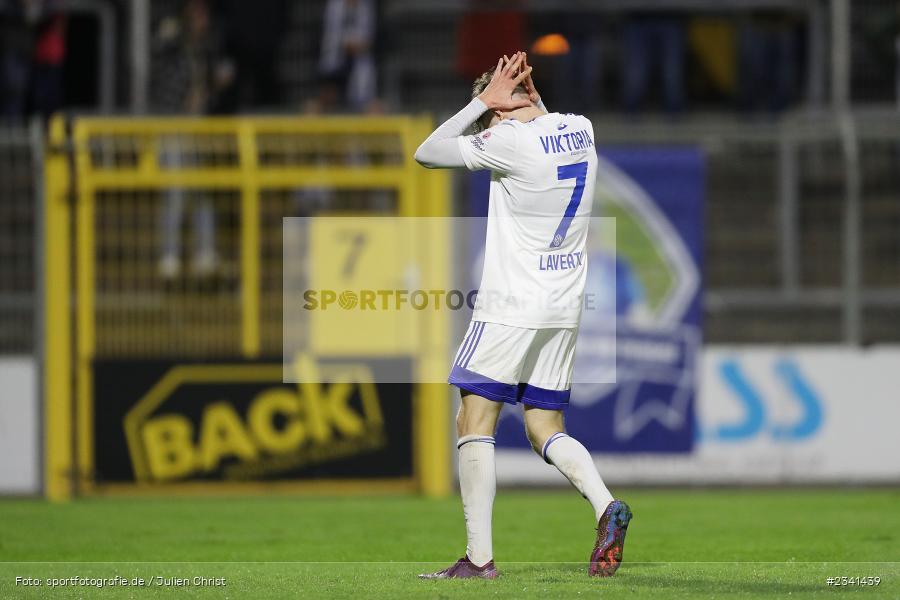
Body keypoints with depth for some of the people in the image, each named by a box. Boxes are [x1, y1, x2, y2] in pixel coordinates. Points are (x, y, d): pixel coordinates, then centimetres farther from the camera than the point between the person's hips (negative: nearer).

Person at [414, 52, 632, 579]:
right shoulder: (580, 129, 7)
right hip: (565, 307, 7)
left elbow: (427, 154, -5)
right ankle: (606, 506, -12)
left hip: (512, 307, -7)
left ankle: (480, 556, -9)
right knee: (546, 429, 13)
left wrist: (484, 100, -2)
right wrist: (530, 97, 17)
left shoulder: (510, 142, -15)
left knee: (475, 421, -3)